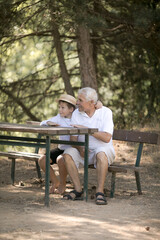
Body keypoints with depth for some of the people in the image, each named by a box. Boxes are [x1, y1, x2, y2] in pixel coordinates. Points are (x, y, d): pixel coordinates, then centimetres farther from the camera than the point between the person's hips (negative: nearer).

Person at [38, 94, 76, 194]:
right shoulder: (59, 118, 8)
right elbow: (42, 124, 8)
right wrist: (48, 123, -12)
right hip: (61, 148, 6)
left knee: (61, 160, -34)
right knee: (42, 160, -9)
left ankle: (62, 184, -9)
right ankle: (55, 182, 11)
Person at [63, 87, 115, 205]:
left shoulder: (105, 112, -10)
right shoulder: (76, 114, 0)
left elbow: (107, 138, -22)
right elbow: (73, 138, -2)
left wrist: (86, 129, -27)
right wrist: (80, 148, -24)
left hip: (103, 148, -3)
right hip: (84, 150, 4)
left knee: (101, 153, -37)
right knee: (68, 154, -24)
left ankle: (100, 192, -32)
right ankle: (78, 190, -20)